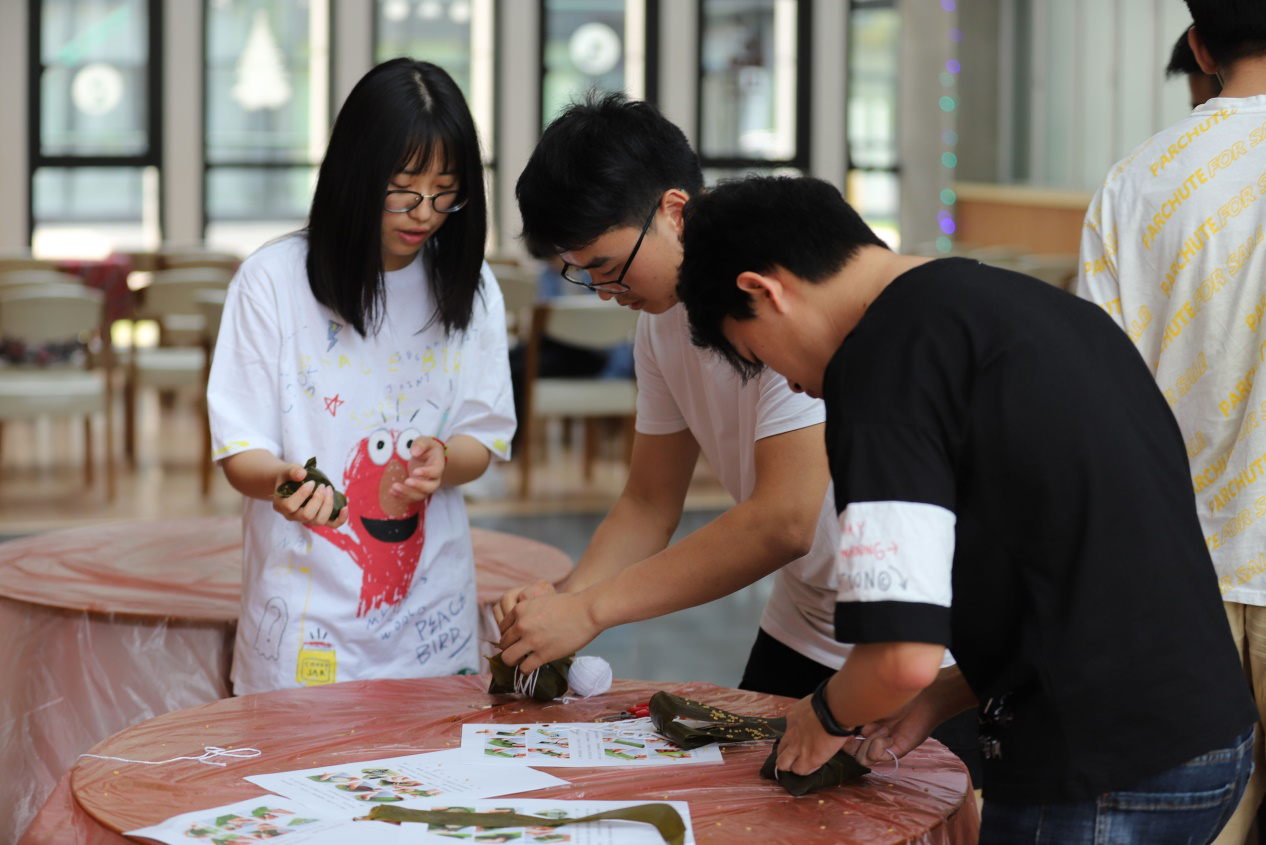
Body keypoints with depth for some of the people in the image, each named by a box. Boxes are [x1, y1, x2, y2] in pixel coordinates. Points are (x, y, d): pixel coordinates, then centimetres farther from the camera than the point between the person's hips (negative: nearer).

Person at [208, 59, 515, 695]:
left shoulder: (470, 285, 3)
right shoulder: (273, 279, -8)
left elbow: (483, 440, 3)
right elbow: (240, 450, -8)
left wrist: (437, 459, -20)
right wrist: (281, 480, -31)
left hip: (430, 606, 3)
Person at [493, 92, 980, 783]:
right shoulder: (659, 313, 3)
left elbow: (783, 521, -29)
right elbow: (649, 504, 10)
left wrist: (591, 608, -24)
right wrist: (559, 601, -10)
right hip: (800, 631, 8)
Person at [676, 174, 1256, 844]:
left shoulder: (882, 360, -13)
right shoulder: (1047, 307, 14)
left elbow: (903, 655, -19)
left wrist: (825, 715, 2)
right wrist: (944, 696, 18)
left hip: (1100, 778, -9)